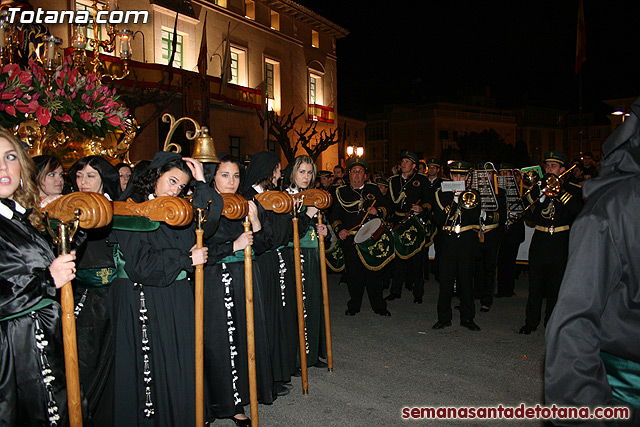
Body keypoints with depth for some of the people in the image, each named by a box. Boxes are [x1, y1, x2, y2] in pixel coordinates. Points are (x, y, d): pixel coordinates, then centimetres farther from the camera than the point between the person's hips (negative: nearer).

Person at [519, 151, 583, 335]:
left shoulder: (573, 189, 4)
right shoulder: (537, 188, 9)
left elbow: (578, 210, -16)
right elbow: (529, 215, 0)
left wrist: (559, 191, -18)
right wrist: (542, 195, -12)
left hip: (560, 243, -2)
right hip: (539, 241, 2)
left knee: (555, 285, 5)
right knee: (535, 285, 4)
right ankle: (531, 321, 14)